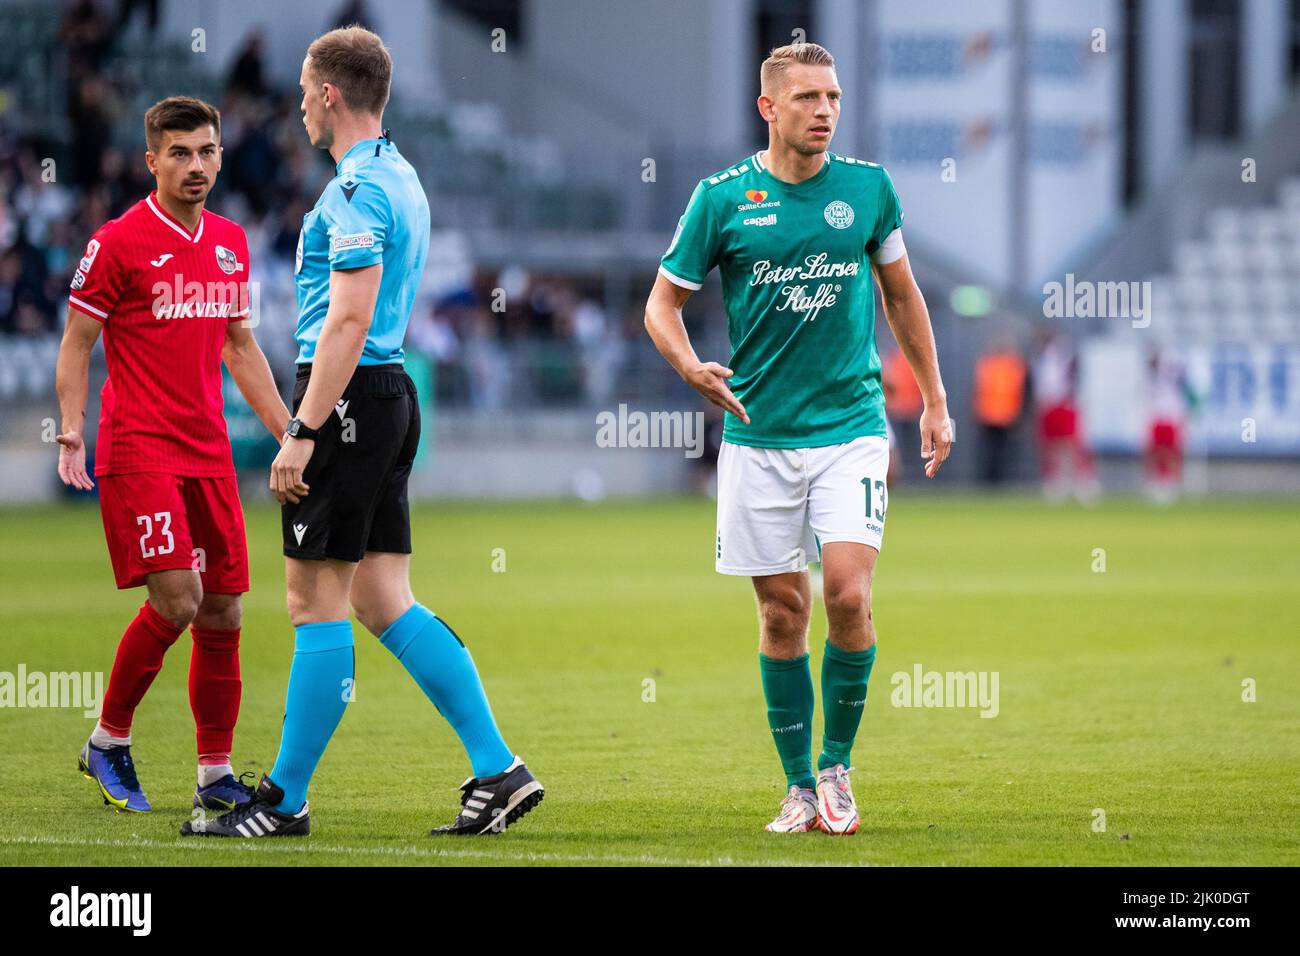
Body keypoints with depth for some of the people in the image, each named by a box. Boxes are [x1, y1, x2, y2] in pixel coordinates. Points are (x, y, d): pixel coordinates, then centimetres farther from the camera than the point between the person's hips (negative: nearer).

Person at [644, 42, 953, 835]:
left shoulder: (867, 187, 3)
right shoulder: (722, 197, -2)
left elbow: (902, 293, 16)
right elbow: (663, 302, 4)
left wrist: (935, 400, 16)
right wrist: (690, 366, -16)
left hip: (851, 425, 0)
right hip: (758, 434, 0)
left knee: (848, 593, -14)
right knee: (783, 610, 2)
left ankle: (837, 765, 5)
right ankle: (799, 785, 14)